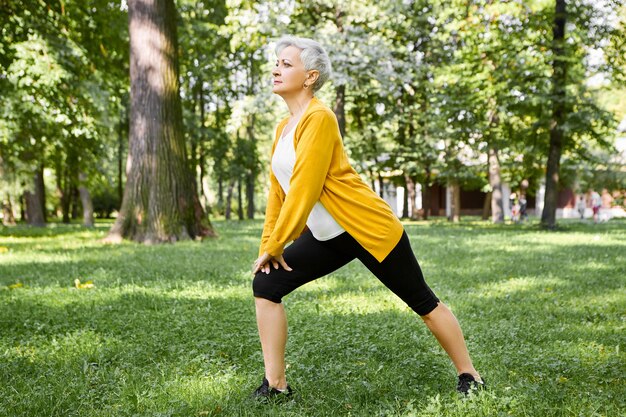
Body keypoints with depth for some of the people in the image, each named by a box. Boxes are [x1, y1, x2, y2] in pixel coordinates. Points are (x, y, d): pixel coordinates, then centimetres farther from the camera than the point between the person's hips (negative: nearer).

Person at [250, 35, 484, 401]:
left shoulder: (318, 118, -18)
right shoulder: (284, 127, 9)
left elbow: (304, 189, -23)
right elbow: (278, 190, 12)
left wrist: (276, 246, -17)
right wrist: (267, 244, 6)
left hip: (367, 230, -8)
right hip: (326, 238, 9)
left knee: (424, 302, 5)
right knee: (266, 284, -2)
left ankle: (470, 378, 23)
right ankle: (275, 385, 5)